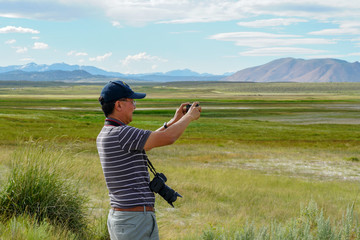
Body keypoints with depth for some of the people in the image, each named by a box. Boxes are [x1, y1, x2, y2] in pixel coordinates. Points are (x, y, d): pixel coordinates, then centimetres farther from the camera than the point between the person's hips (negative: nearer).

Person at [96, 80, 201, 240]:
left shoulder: (104, 135, 12)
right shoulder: (119, 134, -19)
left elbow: (145, 144, 24)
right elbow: (167, 138, -19)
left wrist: (174, 121, 21)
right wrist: (189, 117, -1)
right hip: (136, 220, -10)